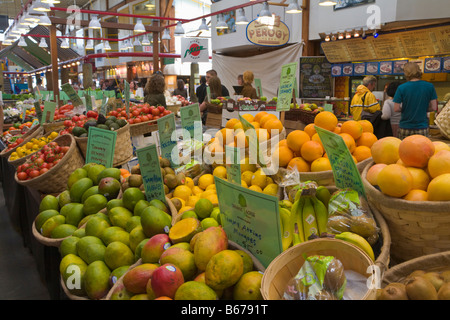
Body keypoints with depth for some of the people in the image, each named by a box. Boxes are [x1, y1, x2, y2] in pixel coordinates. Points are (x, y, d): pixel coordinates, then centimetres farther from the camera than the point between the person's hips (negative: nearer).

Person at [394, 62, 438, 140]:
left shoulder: (401, 88, -9)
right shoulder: (430, 86, -3)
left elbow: (396, 109, -8)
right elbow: (434, 107, 0)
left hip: (405, 128, -1)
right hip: (422, 127, 1)